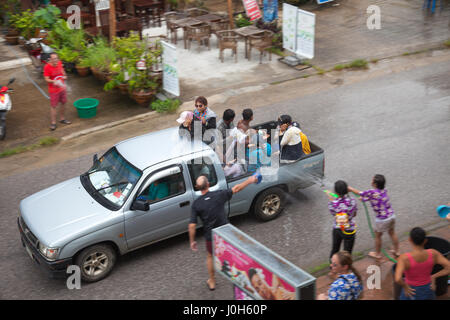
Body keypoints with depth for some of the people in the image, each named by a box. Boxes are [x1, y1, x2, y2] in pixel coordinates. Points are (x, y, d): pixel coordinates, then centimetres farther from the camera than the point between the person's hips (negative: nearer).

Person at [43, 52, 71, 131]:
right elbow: (46, 79, -20)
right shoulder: (47, 67, -21)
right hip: (54, 90, -6)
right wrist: (54, 81, -38)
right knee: (53, 106, 1)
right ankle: (53, 123, 11)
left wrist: (64, 75, 2)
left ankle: (62, 118, 36)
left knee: (63, 103, 18)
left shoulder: (59, 63, -3)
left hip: (62, 88, 6)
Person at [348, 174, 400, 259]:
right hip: (391, 215, 7)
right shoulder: (384, 191, -2)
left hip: (382, 219, -6)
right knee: (392, 233, 24)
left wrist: (348, 188, 5)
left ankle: (378, 254, 32)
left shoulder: (372, 192, -23)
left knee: (377, 236, 16)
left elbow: (358, 193, -9)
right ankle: (396, 251, 39)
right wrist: (364, 198, 20)